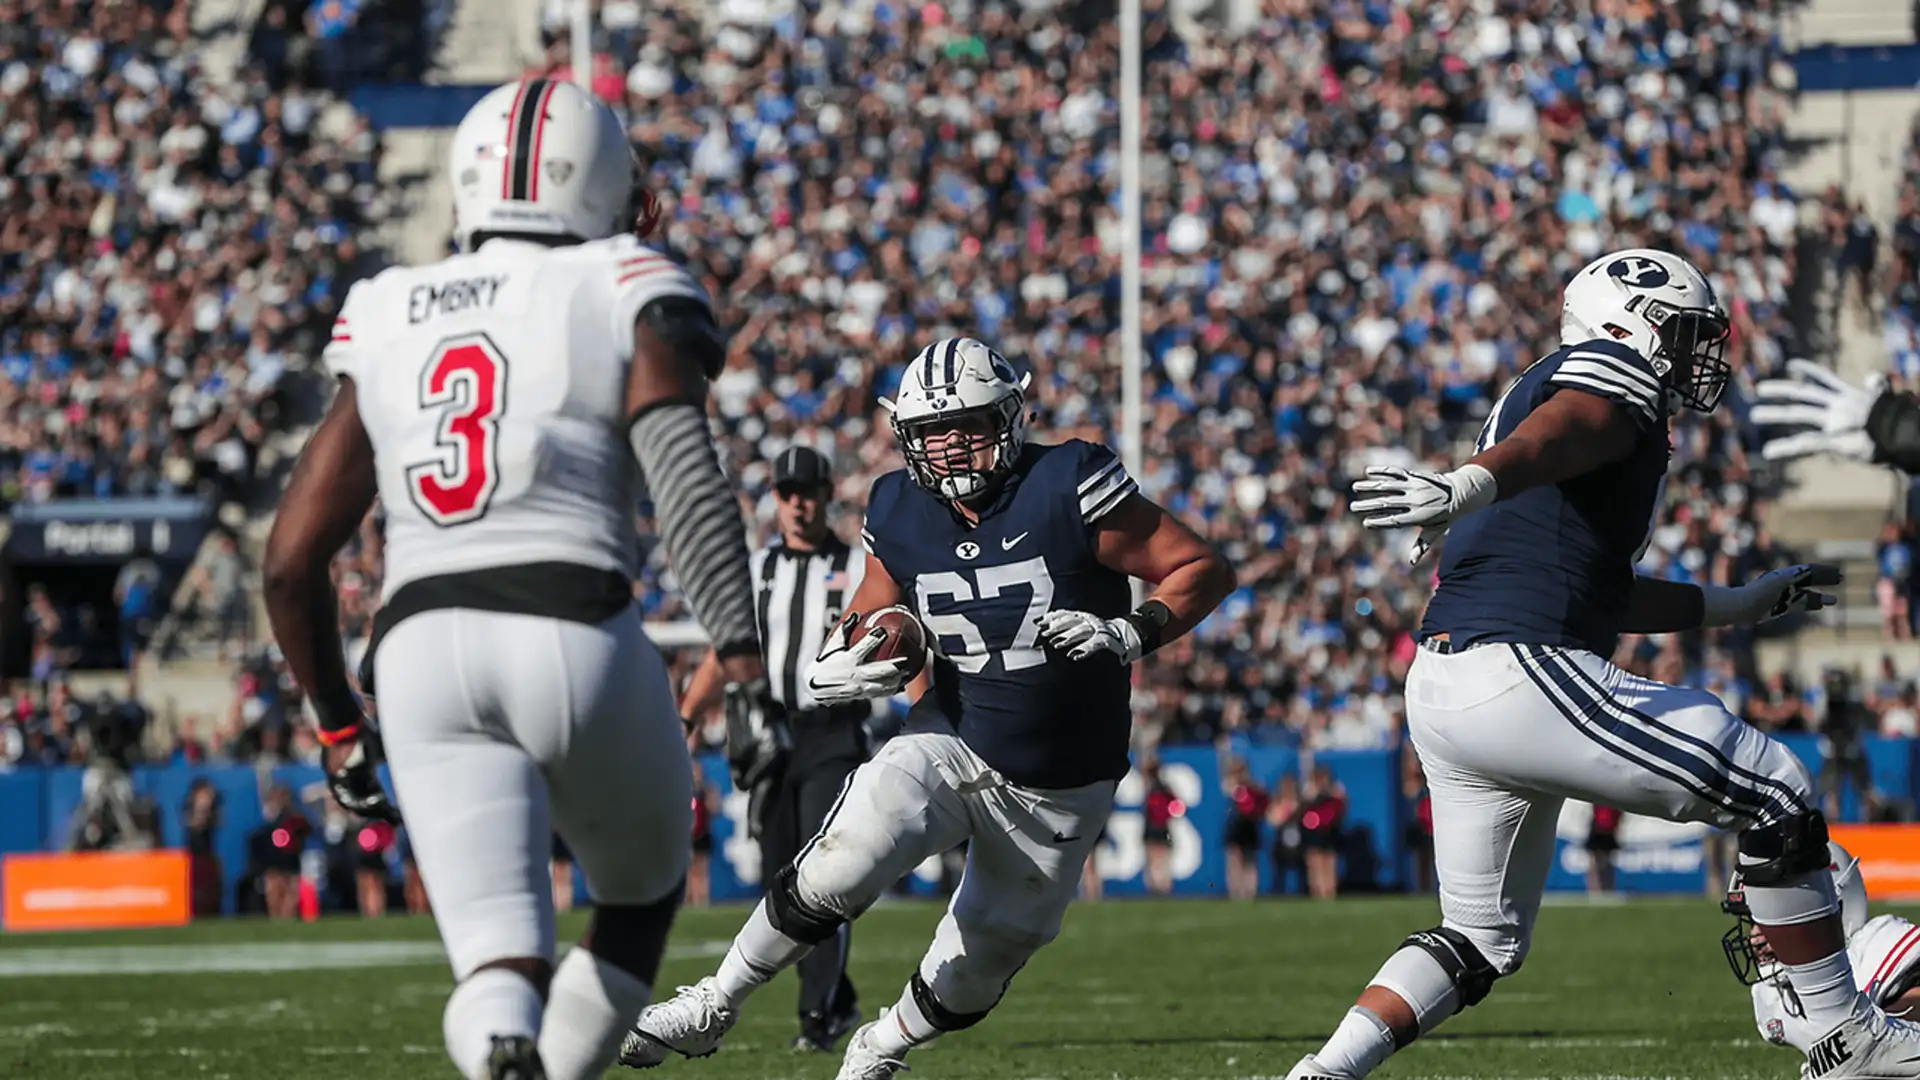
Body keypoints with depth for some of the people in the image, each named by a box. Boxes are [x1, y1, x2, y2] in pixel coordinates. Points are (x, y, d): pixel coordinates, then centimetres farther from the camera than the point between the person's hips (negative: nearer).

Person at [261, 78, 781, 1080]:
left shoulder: (387, 325, 21)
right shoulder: (625, 297, 10)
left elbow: (290, 562, 19)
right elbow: (684, 471, -11)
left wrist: (339, 726, 32)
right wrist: (743, 656, -17)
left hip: (421, 650, 2)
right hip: (575, 633, -2)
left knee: (502, 969, -3)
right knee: (640, 890, 26)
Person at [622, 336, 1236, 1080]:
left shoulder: (1067, 490, -17)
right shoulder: (902, 515, -3)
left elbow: (1205, 570, -11)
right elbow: (877, 610, 17)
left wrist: (1132, 635, -27)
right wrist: (840, 666, -6)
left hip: (1058, 787, -1)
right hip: (952, 744, 1)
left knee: (974, 975, 10)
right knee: (837, 873, -24)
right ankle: (711, 1009, -6)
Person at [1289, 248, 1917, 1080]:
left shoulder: (1532, 390, 28)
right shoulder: (1617, 375, 0)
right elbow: (1556, 434, -25)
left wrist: (1743, 604, 42)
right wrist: (1469, 485, -47)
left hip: (1440, 692, 10)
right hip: (1523, 678, -10)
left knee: (1482, 939, 21)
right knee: (1778, 795, 2)